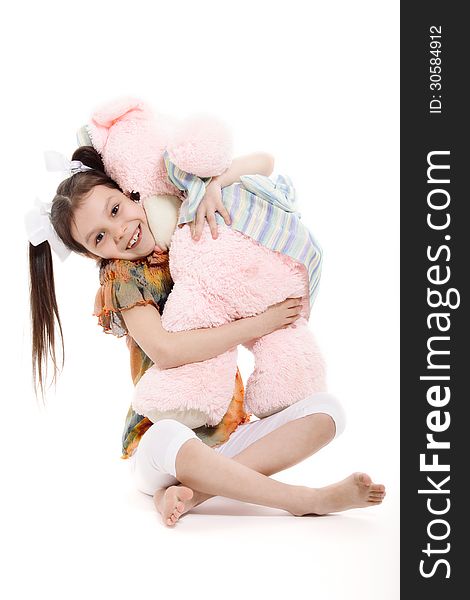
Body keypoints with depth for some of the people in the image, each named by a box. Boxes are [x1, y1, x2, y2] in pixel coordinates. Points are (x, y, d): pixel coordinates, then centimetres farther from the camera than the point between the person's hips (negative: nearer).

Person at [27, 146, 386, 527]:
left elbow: (263, 164, 8)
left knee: (326, 409, -17)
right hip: (157, 449, -5)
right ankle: (310, 501, -23)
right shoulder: (122, 275, -6)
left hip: (229, 436, 5)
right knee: (168, 438, -39)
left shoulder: (193, 237, 6)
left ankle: (191, 492, -24)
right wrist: (259, 324, -17)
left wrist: (215, 185, -12)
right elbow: (165, 350, -24)